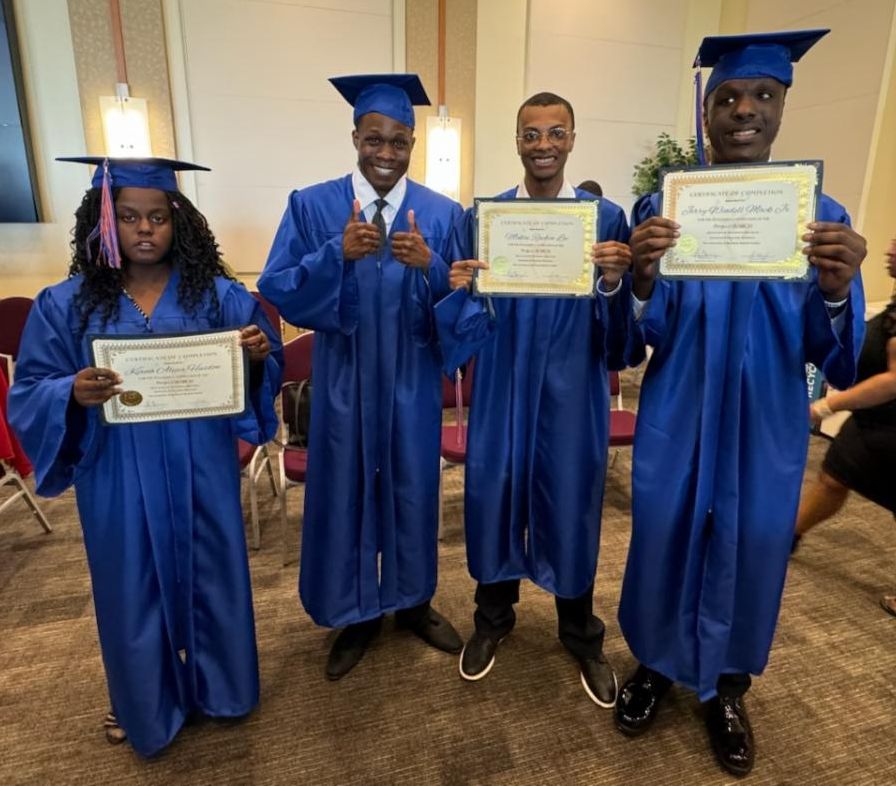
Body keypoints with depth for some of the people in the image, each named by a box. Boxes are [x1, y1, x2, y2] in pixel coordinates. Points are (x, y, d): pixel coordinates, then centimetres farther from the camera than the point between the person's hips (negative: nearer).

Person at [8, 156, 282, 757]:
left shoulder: (219, 295, -4)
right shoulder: (66, 305, -3)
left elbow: (262, 371, -1)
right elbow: (29, 395, -2)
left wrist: (258, 355, -25)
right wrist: (73, 393, -25)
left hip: (201, 472, 0)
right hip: (119, 481, 0)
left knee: (212, 574, 16)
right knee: (135, 588, 16)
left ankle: (219, 686, 43)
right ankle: (148, 707, 43)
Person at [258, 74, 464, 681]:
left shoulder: (443, 214, 0)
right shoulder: (311, 207, 0)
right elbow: (278, 292, -8)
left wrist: (428, 266, -24)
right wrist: (337, 253, -23)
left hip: (412, 384, 1)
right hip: (344, 382, 0)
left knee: (413, 489, 12)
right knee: (346, 492, 10)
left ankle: (413, 601, 37)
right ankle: (358, 614, 33)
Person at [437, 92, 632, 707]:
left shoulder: (607, 217, 1)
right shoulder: (481, 217, 3)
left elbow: (621, 325, -3)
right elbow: (466, 321, 0)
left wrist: (614, 283, -23)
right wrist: (461, 290, -21)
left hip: (573, 389, 0)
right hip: (502, 386, 1)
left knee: (573, 505, 10)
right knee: (493, 497, 10)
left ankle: (582, 636, 35)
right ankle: (493, 621, 37)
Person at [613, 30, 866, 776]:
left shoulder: (821, 216, -1)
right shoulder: (660, 208, -3)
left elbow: (832, 358, -6)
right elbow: (637, 339, -9)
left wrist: (836, 290, -27)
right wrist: (642, 280, -30)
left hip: (765, 429, 1)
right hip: (676, 422, 0)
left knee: (751, 551, 14)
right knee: (662, 543, 11)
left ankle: (726, 686, 41)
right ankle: (655, 665, 39)